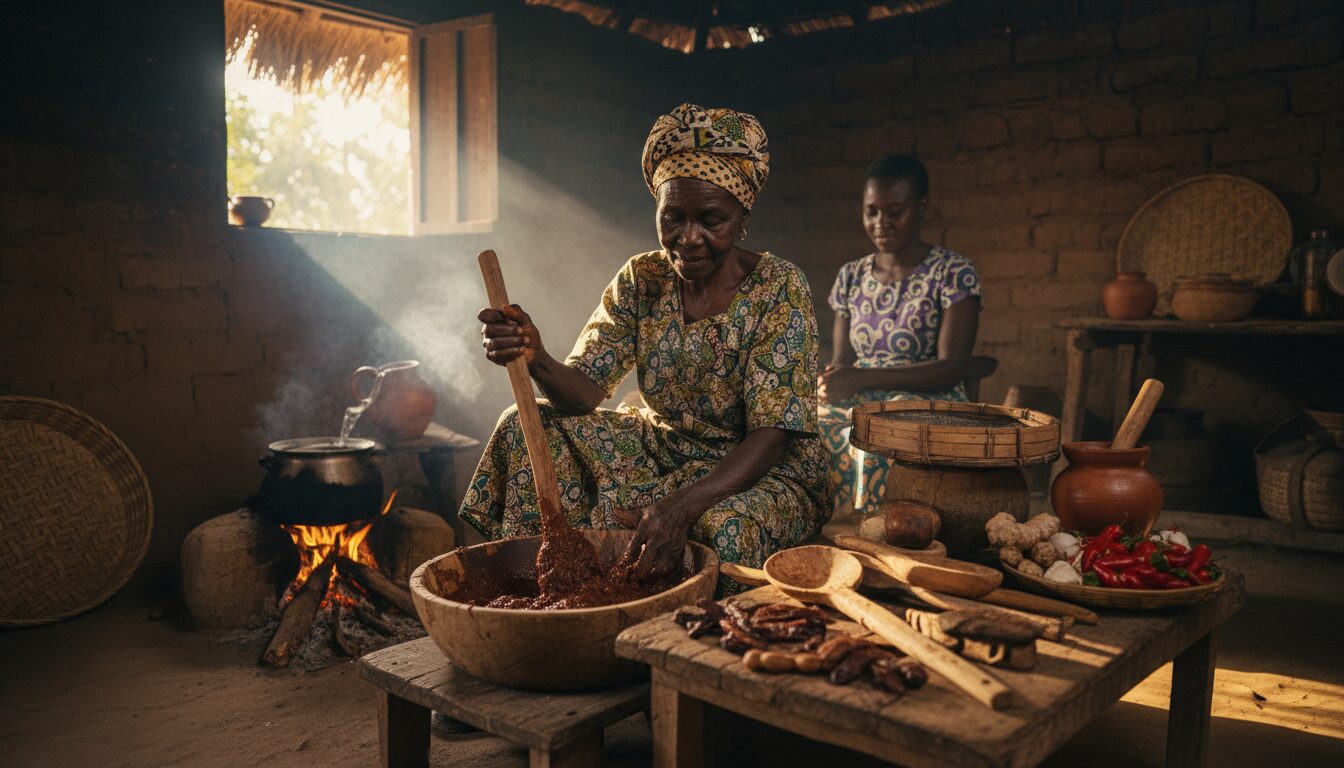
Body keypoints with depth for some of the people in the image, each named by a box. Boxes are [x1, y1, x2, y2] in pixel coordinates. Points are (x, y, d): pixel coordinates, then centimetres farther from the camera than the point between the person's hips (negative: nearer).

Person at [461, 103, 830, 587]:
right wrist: (534, 358, -34)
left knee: (725, 527, -38)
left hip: (764, 470, -4)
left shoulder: (779, 289, -16)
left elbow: (770, 437, -23)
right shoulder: (641, 280, -2)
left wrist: (684, 503, -41)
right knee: (526, 427, -11)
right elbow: (584, 390, -9)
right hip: (663, 447, 5)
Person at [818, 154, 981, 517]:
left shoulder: (953, 273, -1)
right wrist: (831, 381, -13)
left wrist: (863, 379, -23)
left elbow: (951, 368, -11)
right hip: (858, 405, 4)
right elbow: (842, 360, 13)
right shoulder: (851, 276, 14)